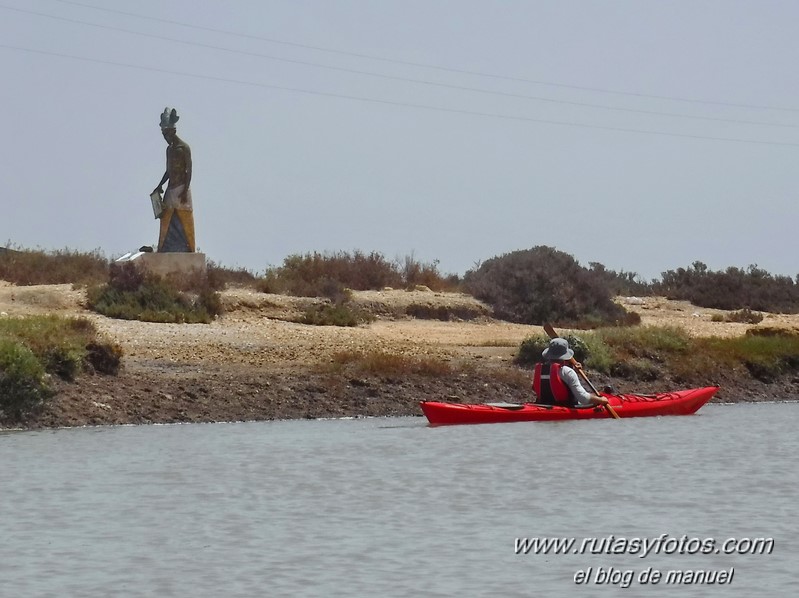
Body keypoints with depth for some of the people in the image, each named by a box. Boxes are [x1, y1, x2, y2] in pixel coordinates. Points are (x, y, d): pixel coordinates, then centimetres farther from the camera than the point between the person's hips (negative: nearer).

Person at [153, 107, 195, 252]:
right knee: (166, 221, 5)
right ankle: (163, 251, 6)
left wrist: (185, 191, -19)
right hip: (170, 189, 8)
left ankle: (189, 250, -5)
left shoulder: (184, 148, -8)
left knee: (185, 223, -7)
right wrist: (160, 186, 14)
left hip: (181, 188, -8)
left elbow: (189, 170, -12)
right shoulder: (169, 149, 17)